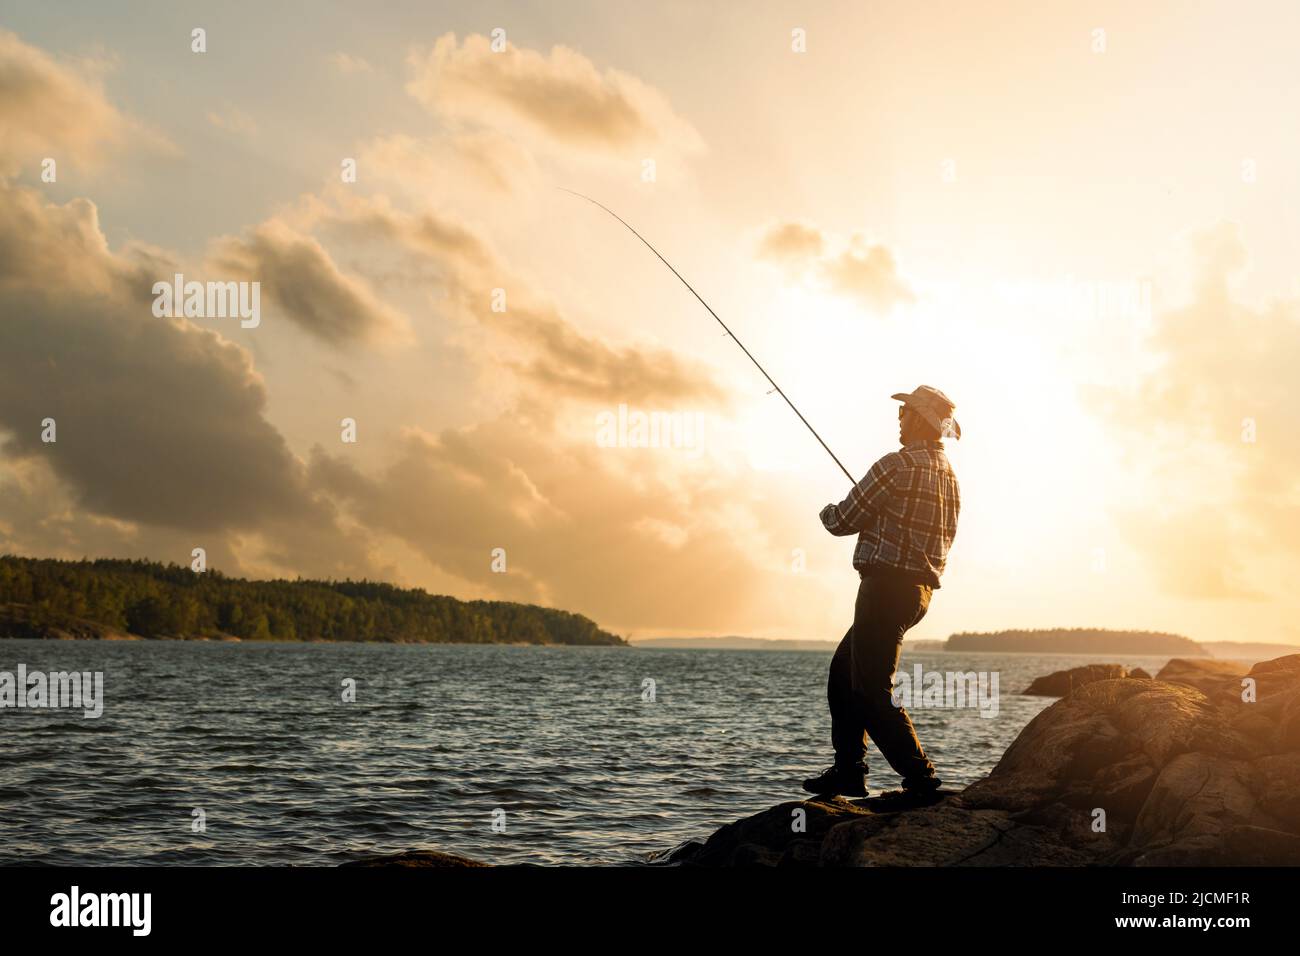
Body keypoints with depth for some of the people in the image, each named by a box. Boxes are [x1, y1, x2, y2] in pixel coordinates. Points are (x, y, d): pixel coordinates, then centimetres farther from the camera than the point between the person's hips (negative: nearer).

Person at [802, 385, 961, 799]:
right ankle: (847, 771, 18)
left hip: (887, 586, -10)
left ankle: (920, 778, -10)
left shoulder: (897, 466, -14)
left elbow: (844, 521, -10)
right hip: (920, 588, 10)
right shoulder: (949, 476, 14)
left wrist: (828, 512, 14)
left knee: (872, 691, -8)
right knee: (843, 671, 17)